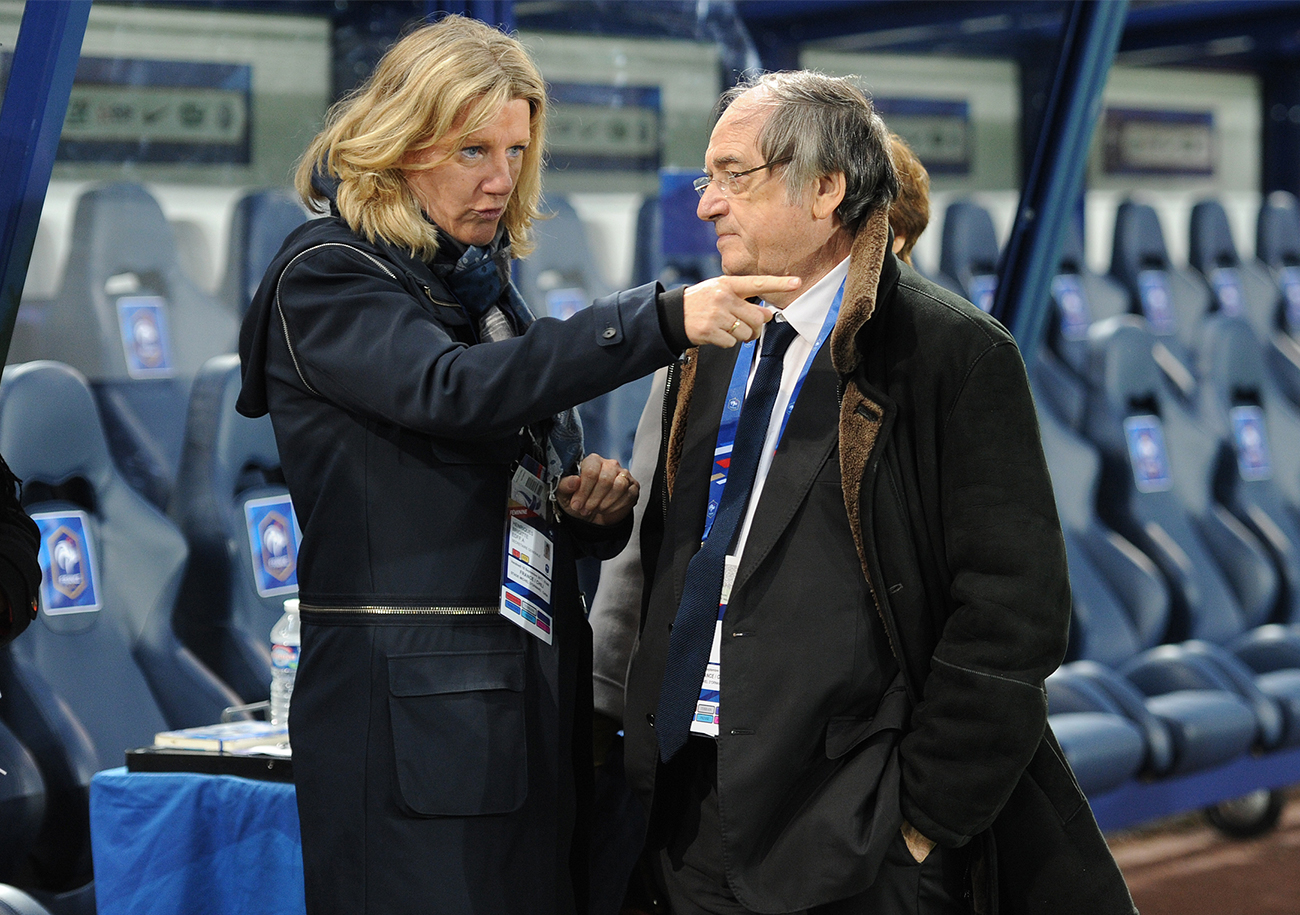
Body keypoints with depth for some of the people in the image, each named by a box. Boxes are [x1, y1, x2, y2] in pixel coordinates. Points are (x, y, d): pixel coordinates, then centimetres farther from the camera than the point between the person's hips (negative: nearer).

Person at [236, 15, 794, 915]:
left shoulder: (486, 289, 17)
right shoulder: (326, 276, -5)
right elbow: (453, 393, -24)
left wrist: (596, 503, -1)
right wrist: (665, 319, -29)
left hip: (538, 699, 7)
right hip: (410, 711, -7)